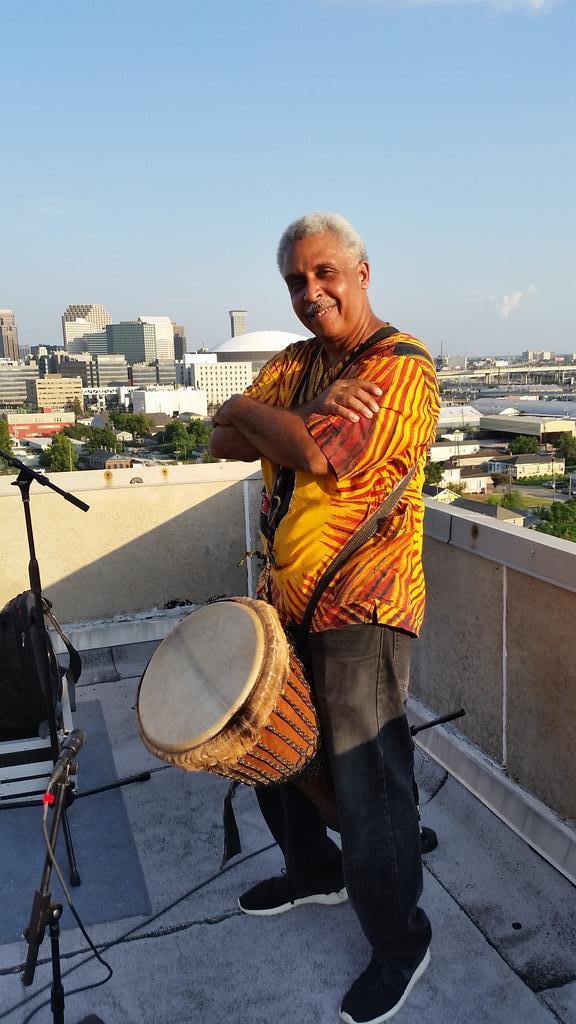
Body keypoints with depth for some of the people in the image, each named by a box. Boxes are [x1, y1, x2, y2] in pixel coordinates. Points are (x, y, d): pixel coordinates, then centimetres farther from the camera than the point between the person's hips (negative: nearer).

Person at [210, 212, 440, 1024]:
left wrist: (248, 411, -10)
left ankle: (400, 941, 30)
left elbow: (325, 455, -27)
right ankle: (315, 872, 48)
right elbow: (225, 440, -1)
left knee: (367, 779, 3)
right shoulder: (292, 364, 11)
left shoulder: (403, 366, -13)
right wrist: (303, 422, -19)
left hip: (360, 610, -8)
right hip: (285, 597, 8)